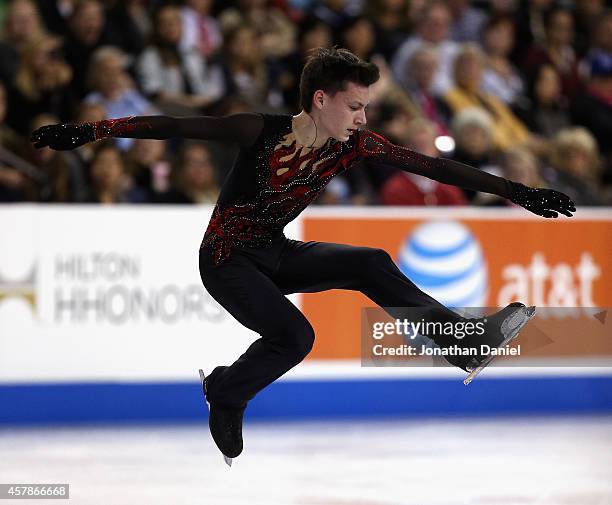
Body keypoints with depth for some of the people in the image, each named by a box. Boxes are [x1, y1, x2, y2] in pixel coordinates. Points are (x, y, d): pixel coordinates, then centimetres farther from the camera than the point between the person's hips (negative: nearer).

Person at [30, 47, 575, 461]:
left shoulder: (355, 145, -10)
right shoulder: (262, 132, -24)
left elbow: (431, 165, -6)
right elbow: (176, 126, -22)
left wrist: (515, 191, -5)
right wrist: (90, 131, -28)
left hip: (277, 256, 5)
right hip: (228, 259, -5)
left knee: (371, 264, -16)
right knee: (295, 335, -26)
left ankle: (465, 343, -10)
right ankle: (227, 394, 0)